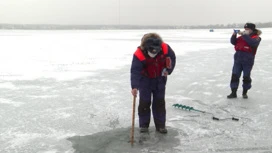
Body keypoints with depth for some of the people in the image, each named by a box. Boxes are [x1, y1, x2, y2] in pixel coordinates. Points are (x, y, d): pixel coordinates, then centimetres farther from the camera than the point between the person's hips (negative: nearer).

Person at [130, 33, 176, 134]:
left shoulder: (165, 49, -23)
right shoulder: (139, 54, -31)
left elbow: (172, 57, -2)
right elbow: (135, 71, -37)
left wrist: (168, 70, -14)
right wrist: (134, 86, -49)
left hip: (160, 79, 2)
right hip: (145, 80, -2)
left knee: (160, 102, 5)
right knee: (144, 102, -1)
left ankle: (160, 124, 14)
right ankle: (144, 124, 13)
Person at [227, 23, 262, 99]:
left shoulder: (256, 38, -1)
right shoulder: (241, 37, 15)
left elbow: (252, 42, -22)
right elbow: (233, 42, 11)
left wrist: (244, 35, -23)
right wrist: (234, 35, -6)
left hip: (248, 61, -4)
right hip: (238, 59, 5)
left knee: (246, 77, 5)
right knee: (234, 76, 1)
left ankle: (245, 92, 21)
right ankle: (233, 92, 6)